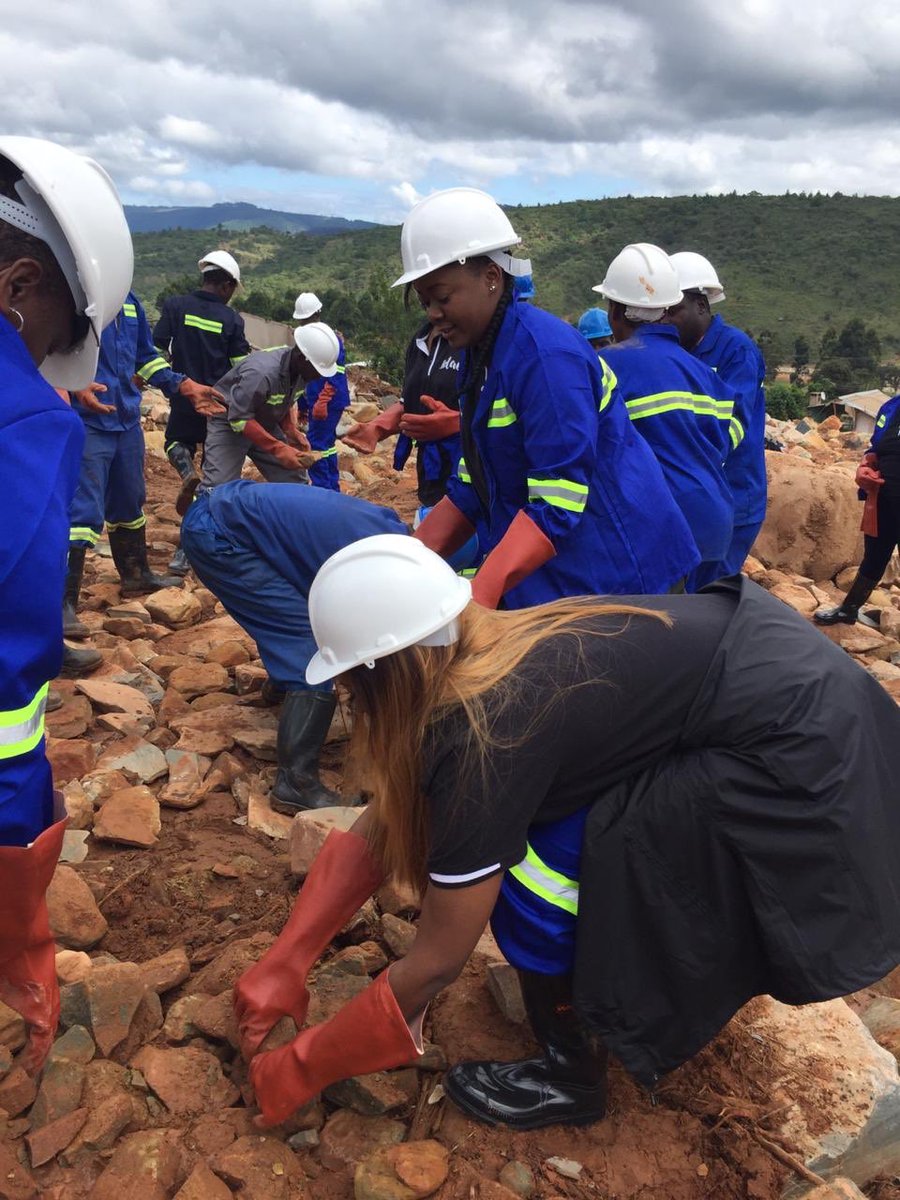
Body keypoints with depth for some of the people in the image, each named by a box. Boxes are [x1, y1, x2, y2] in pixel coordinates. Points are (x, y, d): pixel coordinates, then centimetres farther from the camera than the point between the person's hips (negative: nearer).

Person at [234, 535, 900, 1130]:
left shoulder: (483, 738, -24)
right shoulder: (482, 652, 0)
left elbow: (436, 962, -12)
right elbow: (379, 829, 8)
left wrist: (304, 1068, 1)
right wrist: (284, 964, 8)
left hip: (803, 762, -9)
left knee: (531, 872, -10)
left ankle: (572, 1075, 16)